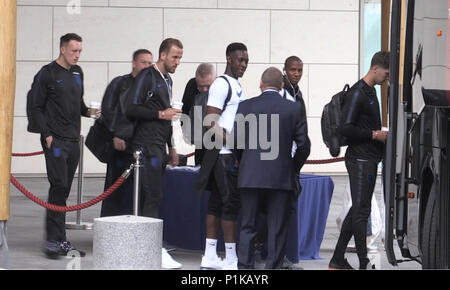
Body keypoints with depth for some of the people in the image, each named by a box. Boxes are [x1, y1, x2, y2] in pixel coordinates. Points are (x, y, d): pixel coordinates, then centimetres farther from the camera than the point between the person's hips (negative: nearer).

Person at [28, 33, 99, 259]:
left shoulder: (77, 73, 15)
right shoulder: (47, 73, -6)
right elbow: (36, 107, -6)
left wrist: (88, 111, 4)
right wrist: (47, 135, -12)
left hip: (73, 140, 7)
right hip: (55, 140, -7)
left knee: (64, 189, 8)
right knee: (59, 186, -12)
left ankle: (59, 240, 12)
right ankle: (54, 240, -9)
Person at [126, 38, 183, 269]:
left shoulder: (166, 80, 20)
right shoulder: (147, 77, -9)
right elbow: (131, 109, -16)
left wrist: (171, 148, 25)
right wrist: (161, 114, -15)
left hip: (159, 147, 9)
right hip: (147, 145, -9)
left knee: (148, 198, 8)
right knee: (153, 197, -11)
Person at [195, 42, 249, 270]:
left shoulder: (236, 86, 18)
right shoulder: (221, 85, -12)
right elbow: (211, 123, -18)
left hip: (231, 153, 9)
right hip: (224, 154, -9)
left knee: (217, 202, 9)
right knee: (231, 202, -8)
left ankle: (210, 257, 12)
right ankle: (231, 259, -6)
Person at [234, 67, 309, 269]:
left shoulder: (245, 106, -1)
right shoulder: (294, 109, -1)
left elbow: (237, 140, 1)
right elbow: (303, 144, 0)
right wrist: (293, 168, 15)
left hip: (250, 176, 1)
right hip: (282, 177, -1)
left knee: (248, 226, 9)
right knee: (277, 229, 4)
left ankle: (245, 266, 7)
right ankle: (273, 267, 3)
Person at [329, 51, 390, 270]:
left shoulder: (370, 91, 16)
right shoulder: (357, 93, -15)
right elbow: (345, 128, -21)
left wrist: (381, 134, 10)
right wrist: (375, 135, -16)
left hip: (369, 159, 10)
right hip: (360, 159, -10)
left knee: (358, 210, 12)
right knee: (361, 210, -7)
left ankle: (338, 260, 17)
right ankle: (364, 263, -6)